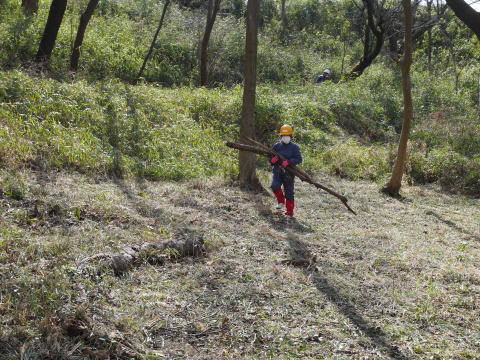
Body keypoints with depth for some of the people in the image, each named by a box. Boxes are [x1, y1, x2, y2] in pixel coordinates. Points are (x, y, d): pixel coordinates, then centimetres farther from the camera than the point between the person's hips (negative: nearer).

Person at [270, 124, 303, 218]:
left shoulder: (294, 147, -2)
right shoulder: (276, 146, 8)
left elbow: (299, 159, -11)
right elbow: (270, 160, 13)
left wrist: (288, 162, -27)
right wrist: (272, 160, -13)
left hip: (289, 173, -2)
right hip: (277, 171, 2)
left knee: (289, 192, 3)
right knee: (275, 186, -23)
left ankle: (289, 213, 17)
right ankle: (281, 201, 6)